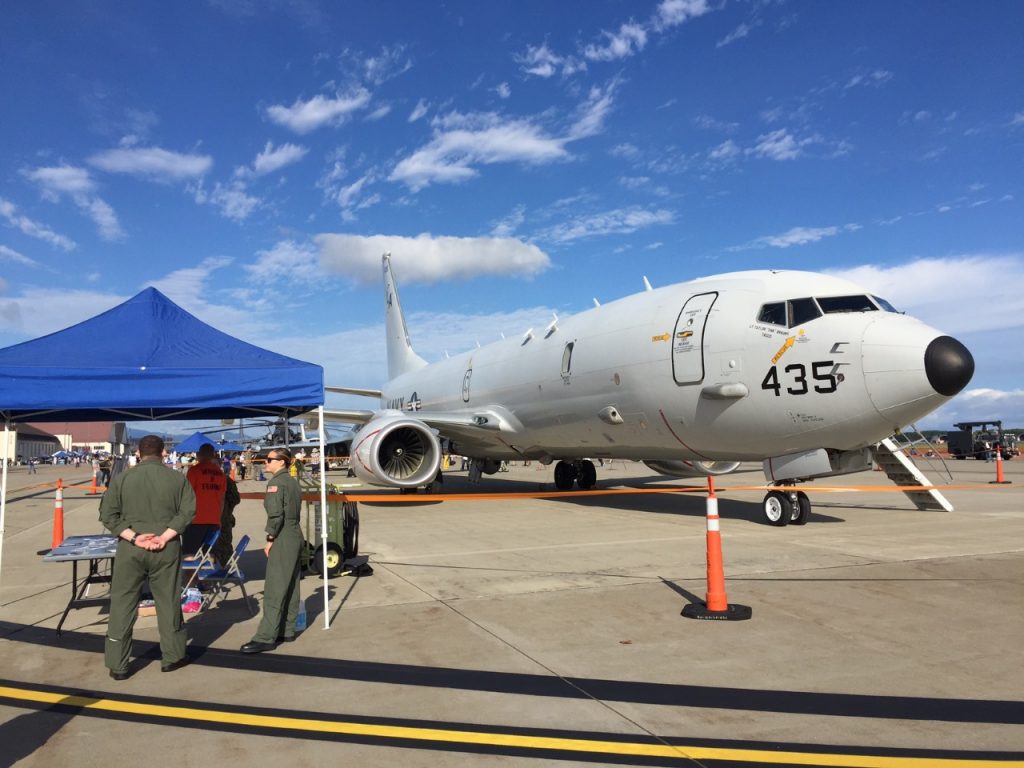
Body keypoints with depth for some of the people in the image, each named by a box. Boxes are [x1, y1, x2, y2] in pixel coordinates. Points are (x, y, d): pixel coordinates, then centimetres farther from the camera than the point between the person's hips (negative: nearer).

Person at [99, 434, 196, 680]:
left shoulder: (122, 478, 0)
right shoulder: (177, 478, -1)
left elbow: (107, 515, -4)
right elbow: (187, 511, -8)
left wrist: (133, 537, -9)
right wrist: (165, 537, -11)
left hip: (130, 549, 0)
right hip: (166, 549, 0)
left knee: (122, 605, 10)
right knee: (169, 603, 11)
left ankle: (117, 665, 16)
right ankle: (172, 656, 23)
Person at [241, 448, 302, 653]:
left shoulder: (276, 482, -13)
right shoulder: (293, 482, 13)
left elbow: (275, 514, -20)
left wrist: (270, 539, -11)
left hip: (283, 540, -9)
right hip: (295, 536, 9)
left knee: (274, 590, -5)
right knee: (290, 587, 13)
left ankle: (266, 638, -2)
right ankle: (287, 631, 20)